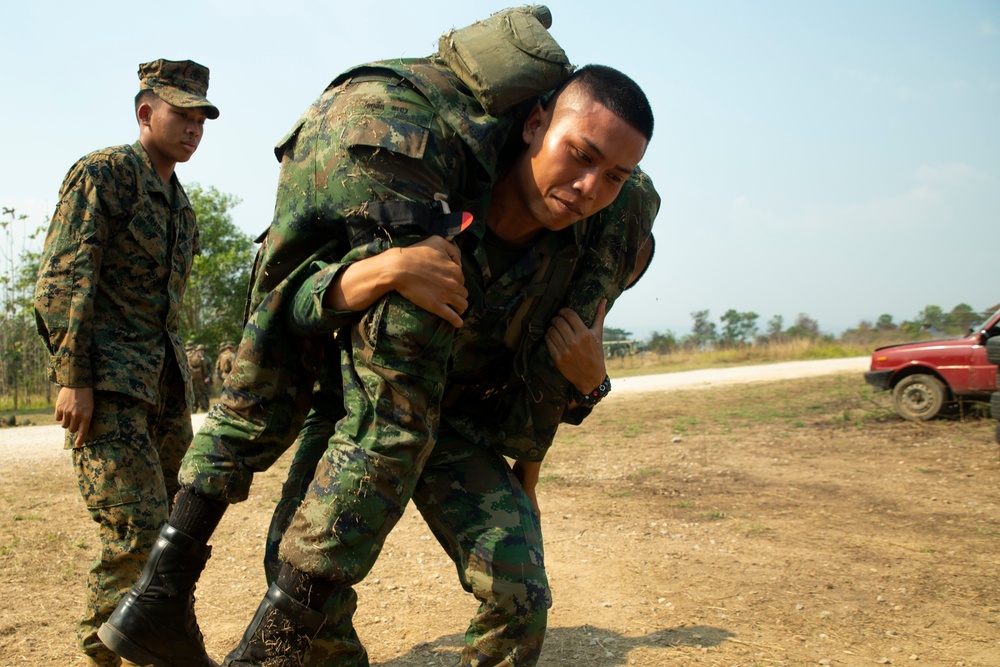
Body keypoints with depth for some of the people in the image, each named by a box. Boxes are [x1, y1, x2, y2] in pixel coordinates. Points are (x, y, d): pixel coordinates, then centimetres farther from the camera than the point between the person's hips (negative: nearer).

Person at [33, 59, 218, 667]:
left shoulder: (180, 204, 19)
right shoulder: (105, 172, -4)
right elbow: (61, 278, -12)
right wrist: (72, 378, -19)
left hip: (165, 381, 8)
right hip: (105, 377, -8)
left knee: (176, 526, 9)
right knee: (138, 530, -14)